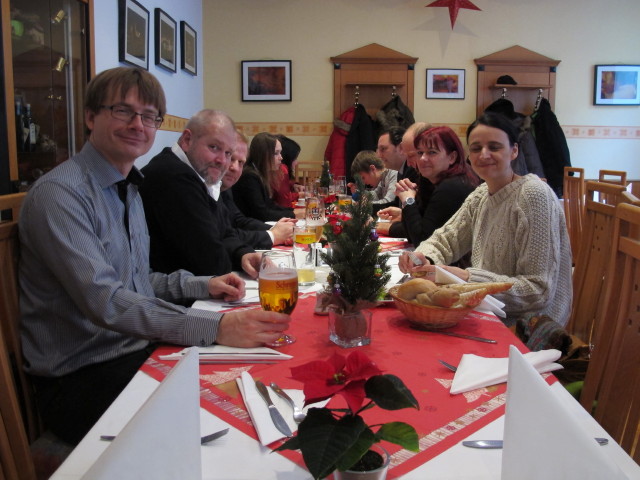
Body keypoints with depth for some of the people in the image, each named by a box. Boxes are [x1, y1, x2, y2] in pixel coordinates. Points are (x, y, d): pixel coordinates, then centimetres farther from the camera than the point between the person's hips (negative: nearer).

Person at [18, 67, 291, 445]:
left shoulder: (128, 188, 13)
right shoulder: (59, 194, -17)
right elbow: (103, 301, -28)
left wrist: (202, 285, 4)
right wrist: (216, 327, -35)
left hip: (137, 350, 8)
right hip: (82, 377, -8)